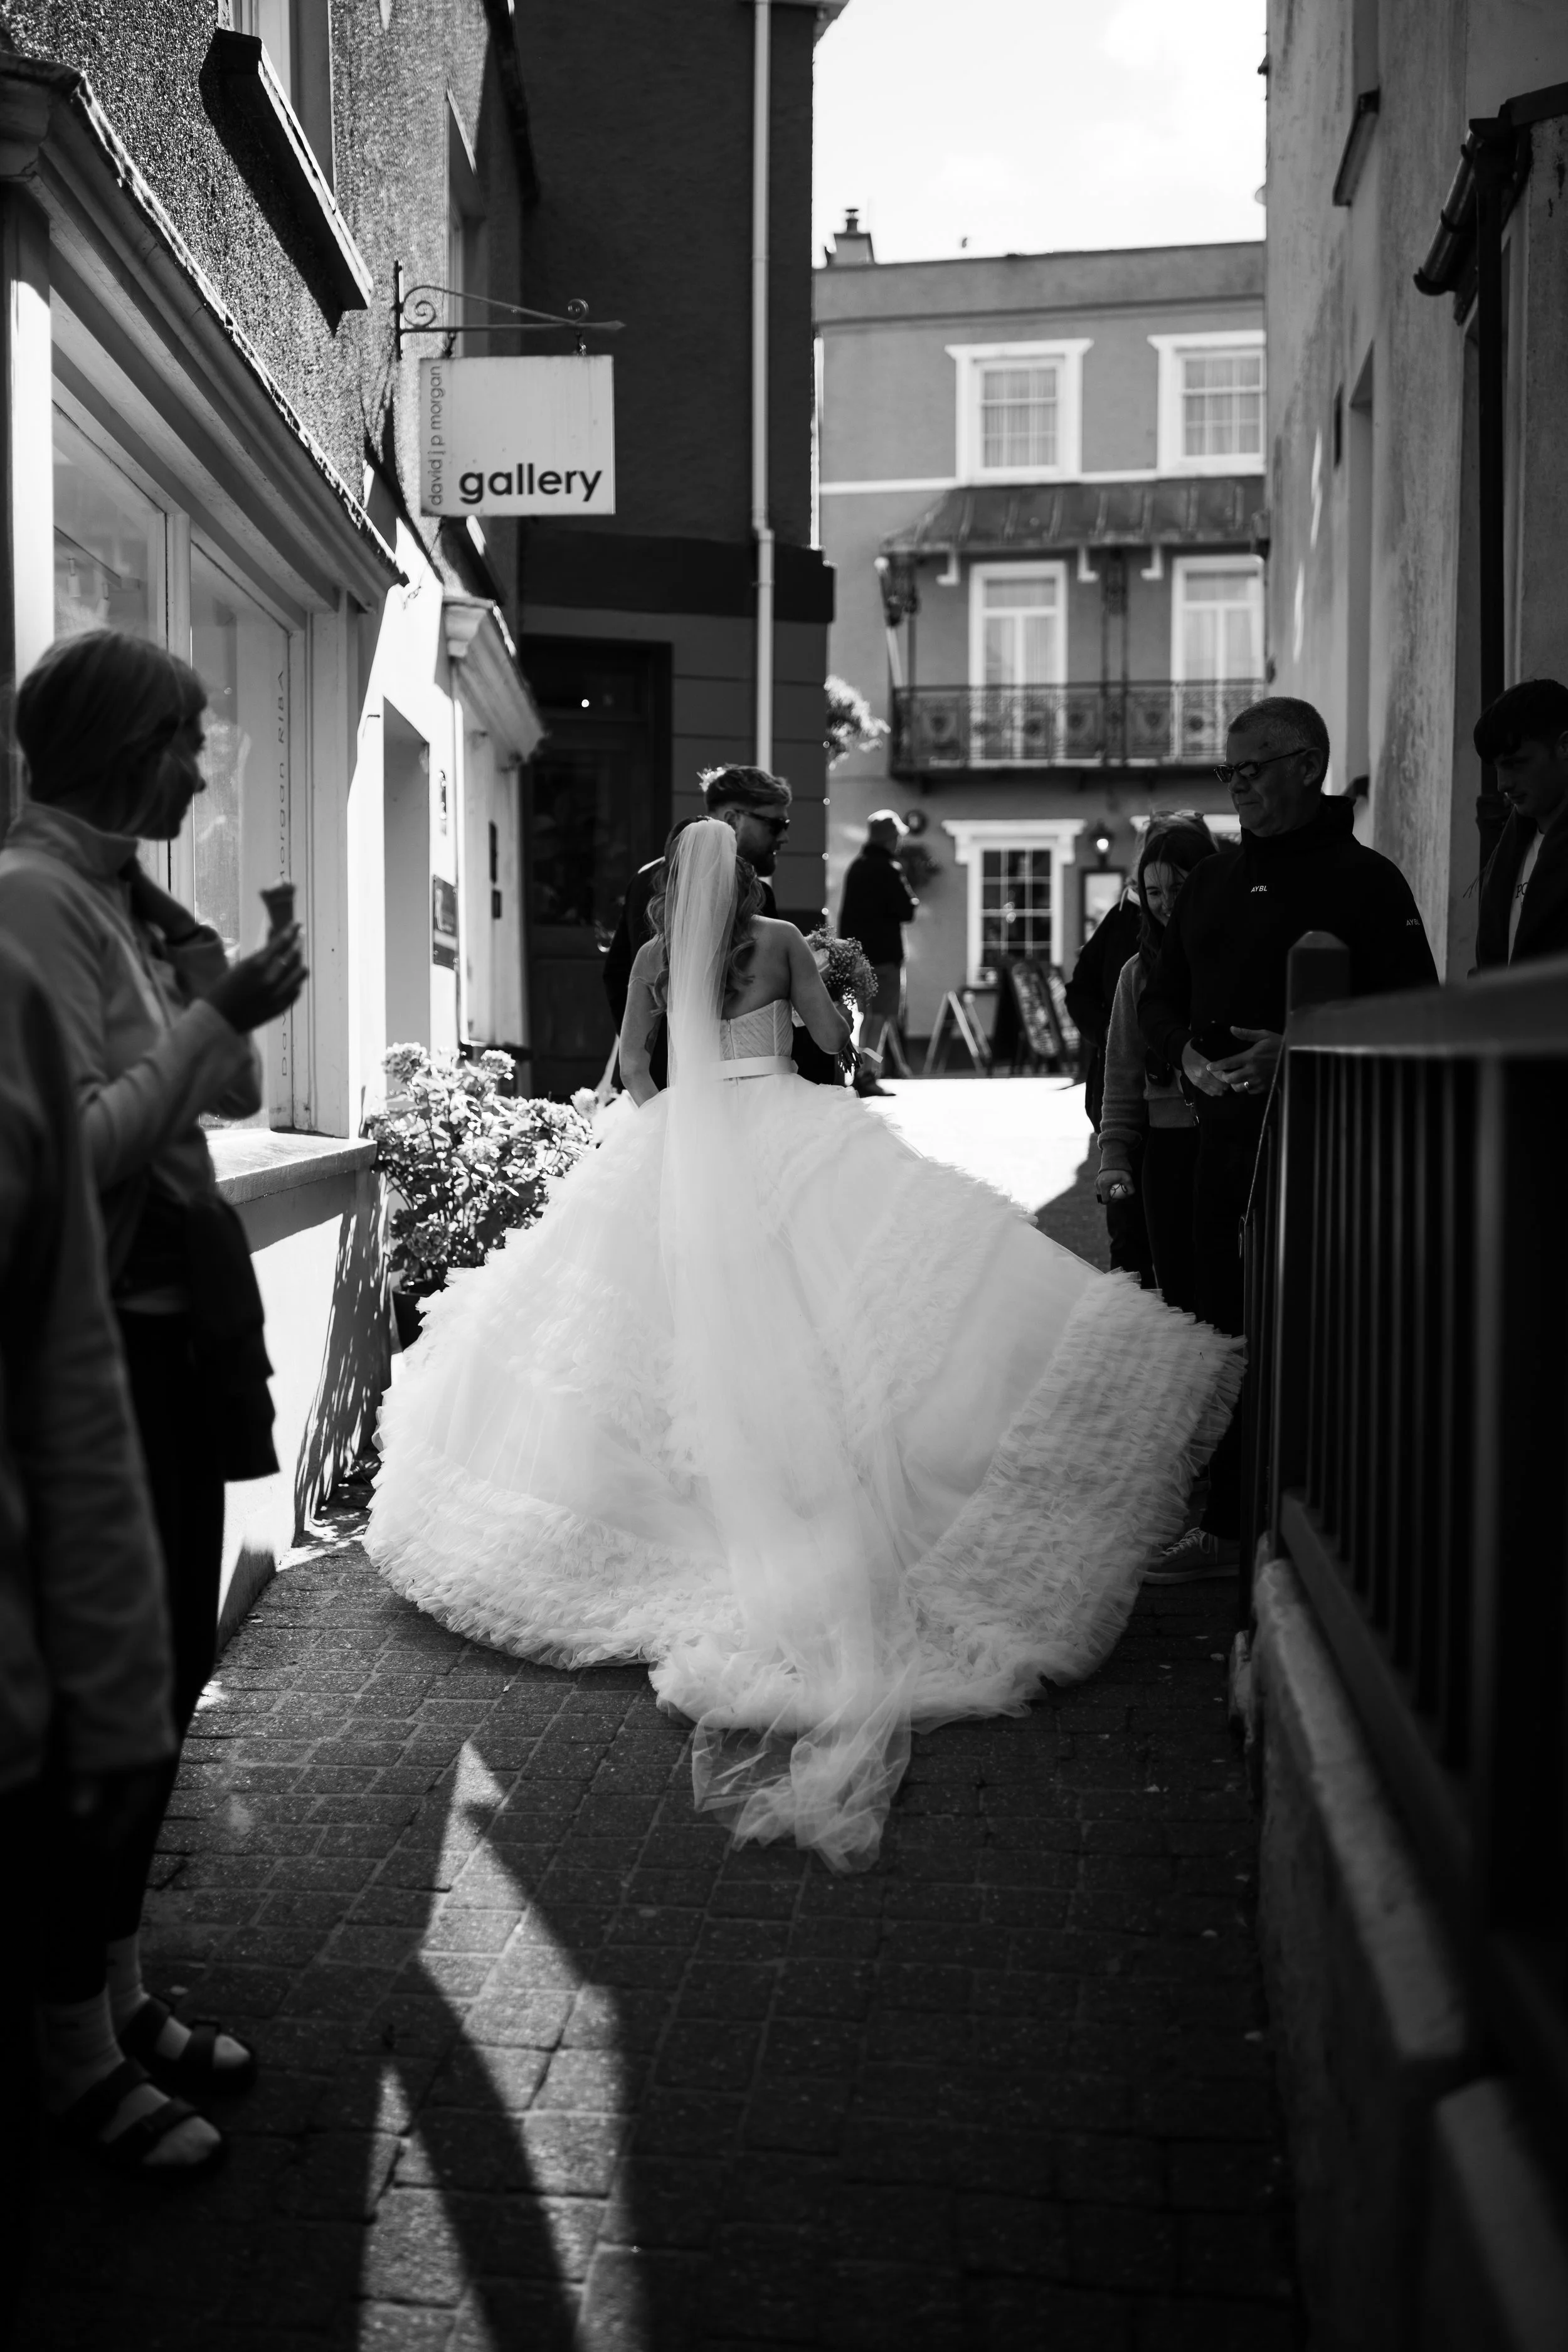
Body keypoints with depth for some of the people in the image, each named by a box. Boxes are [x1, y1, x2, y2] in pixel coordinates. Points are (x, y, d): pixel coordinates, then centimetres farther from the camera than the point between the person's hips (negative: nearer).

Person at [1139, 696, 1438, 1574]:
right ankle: (1227, 1523, 19)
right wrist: (1187, 1050, -1)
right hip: (1224, 1131, 6)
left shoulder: (1364, 878, -3)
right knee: (1225, 1327, 9)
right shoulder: (1214, 880, 17)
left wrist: (1297, 1051, -20)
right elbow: (1161, 998, 21)